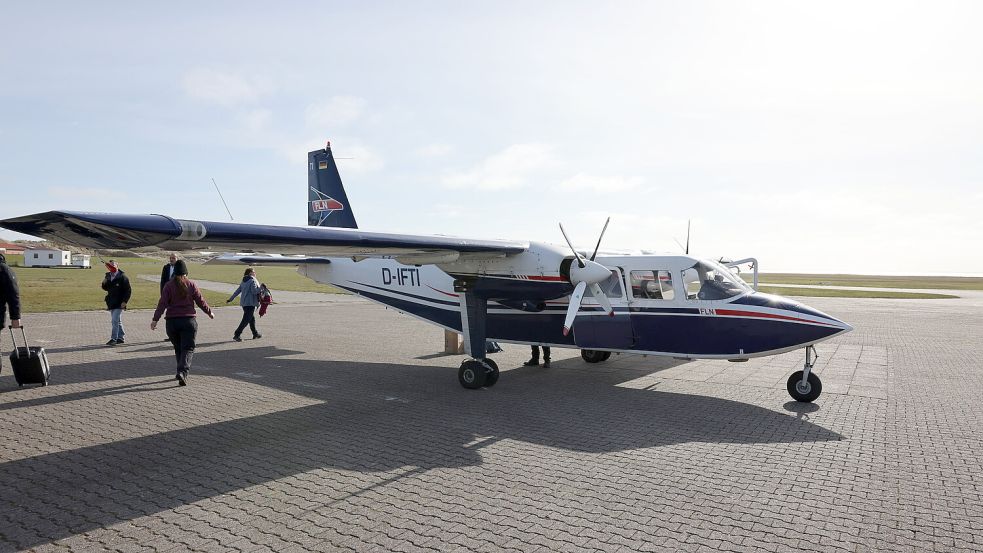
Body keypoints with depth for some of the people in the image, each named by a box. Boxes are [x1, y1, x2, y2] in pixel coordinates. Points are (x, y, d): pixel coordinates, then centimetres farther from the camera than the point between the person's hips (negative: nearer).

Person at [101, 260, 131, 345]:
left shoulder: (122, 277, -11)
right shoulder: (108, 276, 10)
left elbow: (128, 290, -10)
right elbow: (105, 288, 19)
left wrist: (124, 301, -15)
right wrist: (104, 283, -4)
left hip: (119, 303, -7)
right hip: (111, 303, 7)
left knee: (115, 321, -12)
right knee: (117, 321, 14)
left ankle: (114, 339, -9)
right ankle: (120, 337, 23)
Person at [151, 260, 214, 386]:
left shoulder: (169, 285, 0)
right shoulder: (191, 285, 0)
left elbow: (162, 303, -7)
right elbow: (200, 301, 4)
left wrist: (155, 319, -6)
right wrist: (209, 312, 18)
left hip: (171, 321, 1)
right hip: (188, 321, -1)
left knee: (178, 348, 17)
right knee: (188, 348, -2)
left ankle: (181, 372, 26)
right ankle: (183, 372, -22)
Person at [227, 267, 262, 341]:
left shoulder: (243, 281, 15)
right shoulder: (253, 280, -9)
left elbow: (237, 291, 14)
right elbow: (254, 291, -20)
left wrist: (230, 299, 17)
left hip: (243, 303, 9)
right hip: (250, 303, -9)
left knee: (251, 318, 19)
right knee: (246, 320, -6)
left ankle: (255, 333, 28)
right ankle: (237, 334, -10)